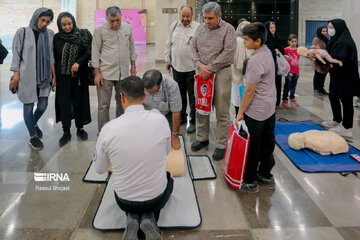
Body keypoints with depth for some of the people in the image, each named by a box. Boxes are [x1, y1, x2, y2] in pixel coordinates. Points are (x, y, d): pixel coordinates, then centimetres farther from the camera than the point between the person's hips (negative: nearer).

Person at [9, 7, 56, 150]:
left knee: (43, 105, 6)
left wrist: (53, 75, 5)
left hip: (44, 76, 4)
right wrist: (16, 75, -6)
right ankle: (33, 136, 15)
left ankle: (33, 124, 37)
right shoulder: (22, 32, -3)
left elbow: (51, 55, 9)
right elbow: (16, 55, -2)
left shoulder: (49, 34, 6)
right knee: (28, 106, 2)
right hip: (27, 76, -3)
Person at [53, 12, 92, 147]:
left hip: (79, 75, 0)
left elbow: (89, 52, -5)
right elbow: (54, 58, 6)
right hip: (63, 76, 1)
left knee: (79, 101, 6)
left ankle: (80, 128, 24)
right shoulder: (57, 38, 3)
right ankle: (66, 132, 13)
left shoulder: (82, 35, -1)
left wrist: (78, 62, -20)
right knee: (64, 103, 2)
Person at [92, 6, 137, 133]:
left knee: (122, 103, 14)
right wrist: (97, 73, -7)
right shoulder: (99, 30, -6)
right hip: (105, 73, -4)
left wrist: (133, 66, 14)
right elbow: (95, 52, -4)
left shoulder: (128, 28, 4)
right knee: (104, 105, -3)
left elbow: (131, 47, 14)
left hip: (123, 73, 4)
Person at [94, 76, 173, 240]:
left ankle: (132, 218, 6)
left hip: (125, 200, 1)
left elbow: (99, 169, -4)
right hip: (157, 198, -1)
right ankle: (149, 217, 7)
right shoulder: (160, 120, -17)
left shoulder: (109, 129, -19)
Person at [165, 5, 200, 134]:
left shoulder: (198, 27, -9)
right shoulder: (174, 25, 9)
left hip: (192, 68, -5)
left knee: (193, 96, 2)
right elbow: (169, 44, 17)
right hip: (177, 66, 5)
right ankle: (182, 117, 33)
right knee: (180, 94, 17)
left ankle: (193, 121, 14)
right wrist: (168, 59, 14)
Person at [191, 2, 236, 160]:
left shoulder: (228, 29, -5)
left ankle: (222, 145, 10)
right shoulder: (200, 28, 11)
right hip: (202, 73, 5)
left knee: (222, 111, 0)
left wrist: (210, 69, -13)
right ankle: (202, 138, 28)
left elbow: (228, 53, -13)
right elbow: (194, 48, 12)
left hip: (221, 72, -5)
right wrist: (199, 65, -6)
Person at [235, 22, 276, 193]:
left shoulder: (255, 61, -24)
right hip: (270, 108, 9)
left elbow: (249, 91, -21)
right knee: (268, 143, 18)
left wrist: (241, 112, -13)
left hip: (256, 112, -9)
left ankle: (249, 182, 16)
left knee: (252, 147, 3)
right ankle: (265, 175, 32)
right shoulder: (267, 52, 5)